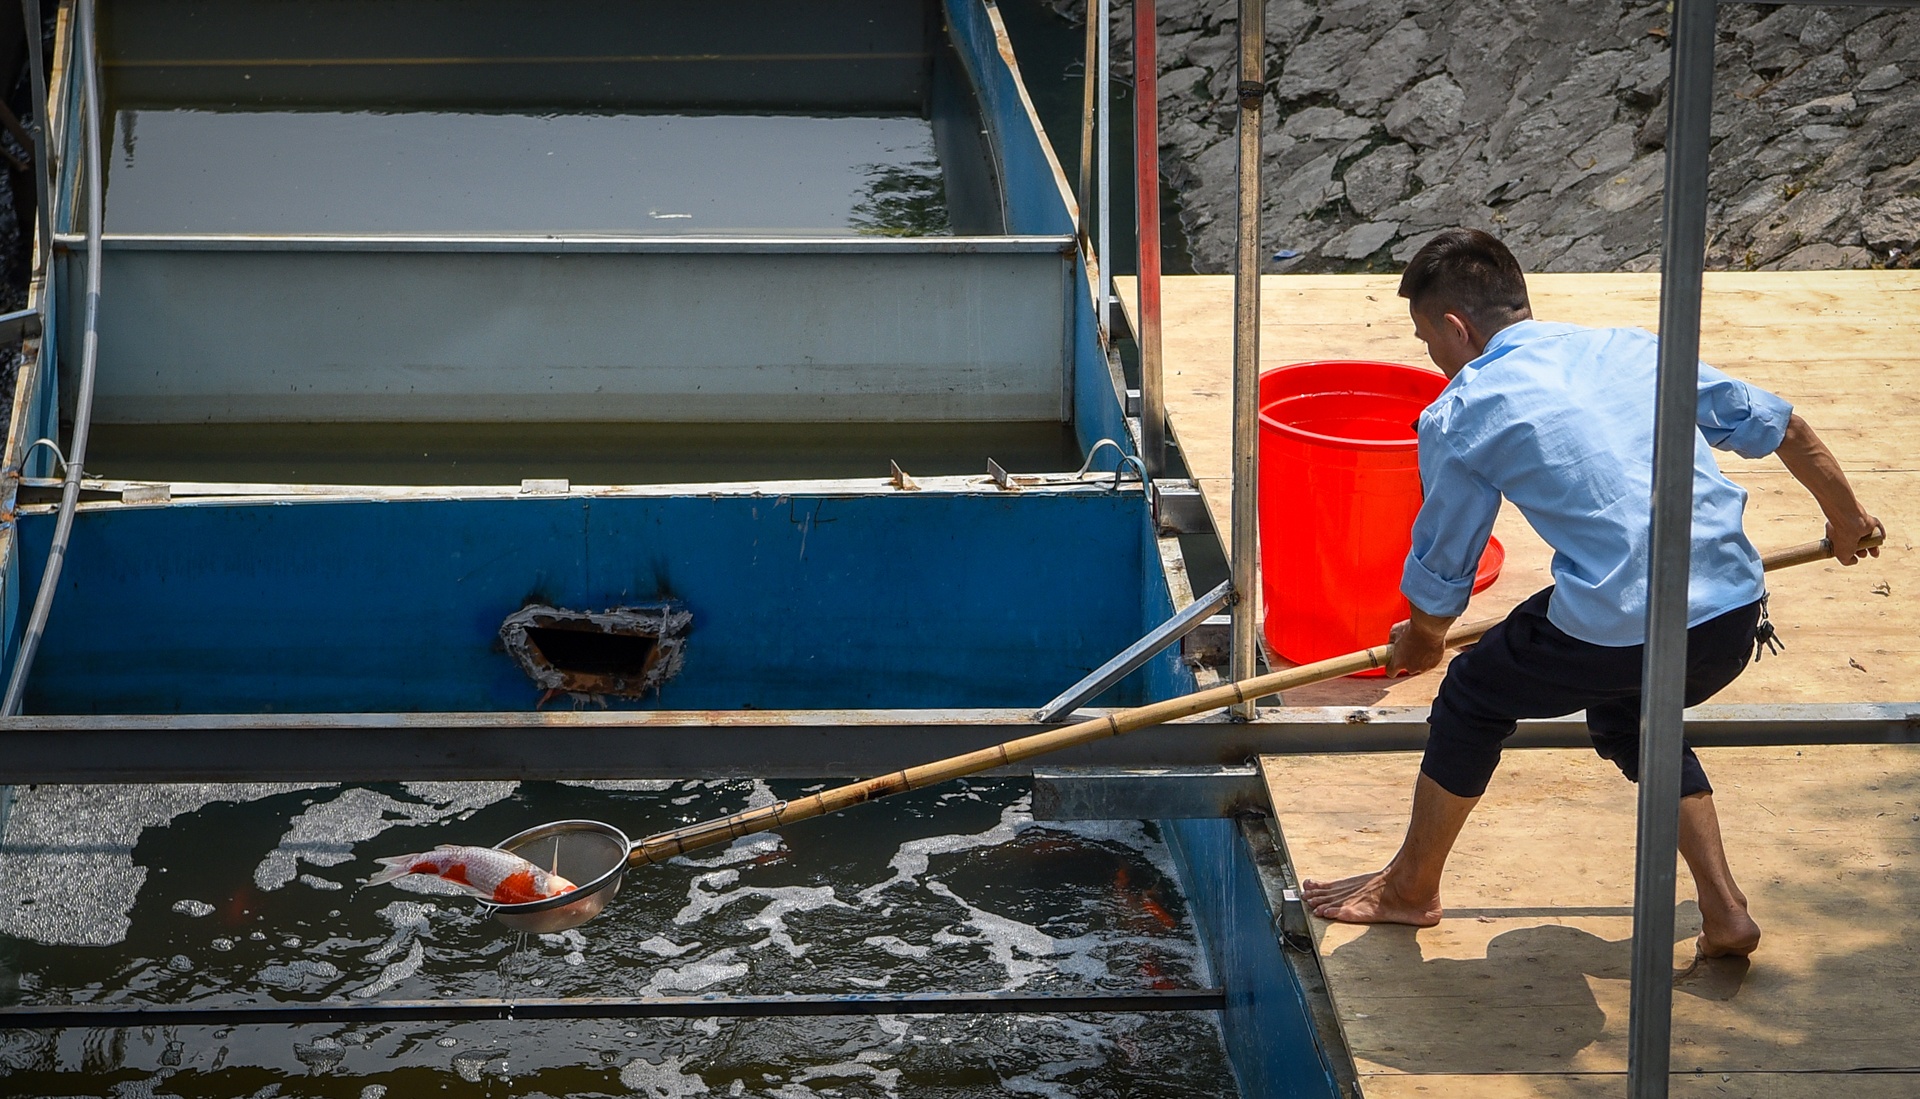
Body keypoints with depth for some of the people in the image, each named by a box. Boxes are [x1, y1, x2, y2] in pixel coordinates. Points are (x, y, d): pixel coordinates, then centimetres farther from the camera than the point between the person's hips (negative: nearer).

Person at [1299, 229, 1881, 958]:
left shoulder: (1459, 415, 4)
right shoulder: (1634, 348, 17)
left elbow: (1441, 575, 14)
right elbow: (1781, 429, 24)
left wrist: (1422, 640, 36)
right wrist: (1845, 515, 42)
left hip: (1615, 634, -5)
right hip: (1736, 620, 6)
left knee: (1474, 696, 22)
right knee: (1627, 719, 34)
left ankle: (1410, 888, 37)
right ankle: (1725, 915, 28)